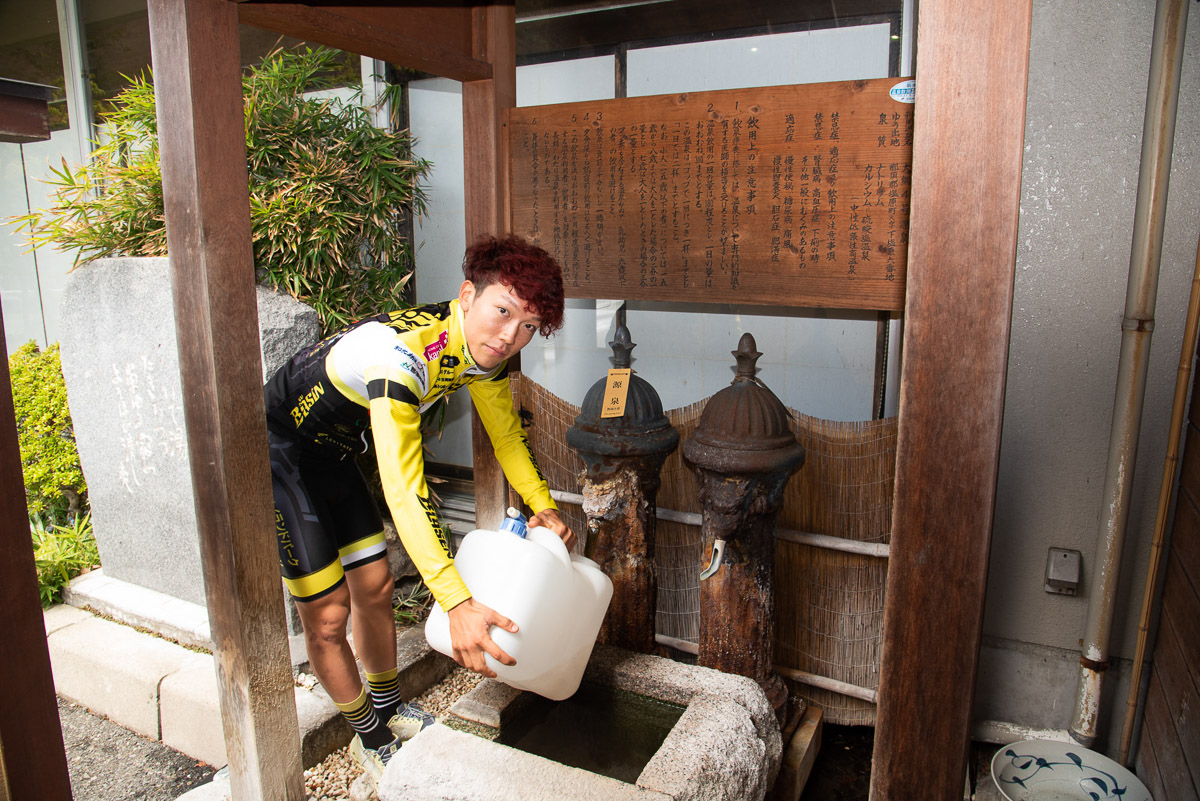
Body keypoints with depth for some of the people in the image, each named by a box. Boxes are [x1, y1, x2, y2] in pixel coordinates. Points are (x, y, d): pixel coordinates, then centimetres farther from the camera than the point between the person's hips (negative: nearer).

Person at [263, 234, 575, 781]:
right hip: (276, 446, -7)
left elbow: (506, 433, 4)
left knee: (374, 587, 14)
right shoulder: (403, 351, -39)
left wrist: (544, 507, -1)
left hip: (333, 451, 8)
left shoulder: (484, 349, -13)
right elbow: (402, 488, -44)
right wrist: (457, 603, -48)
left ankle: (387, 707, 37)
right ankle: (372, 739, 20)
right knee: (327, 613, -2)